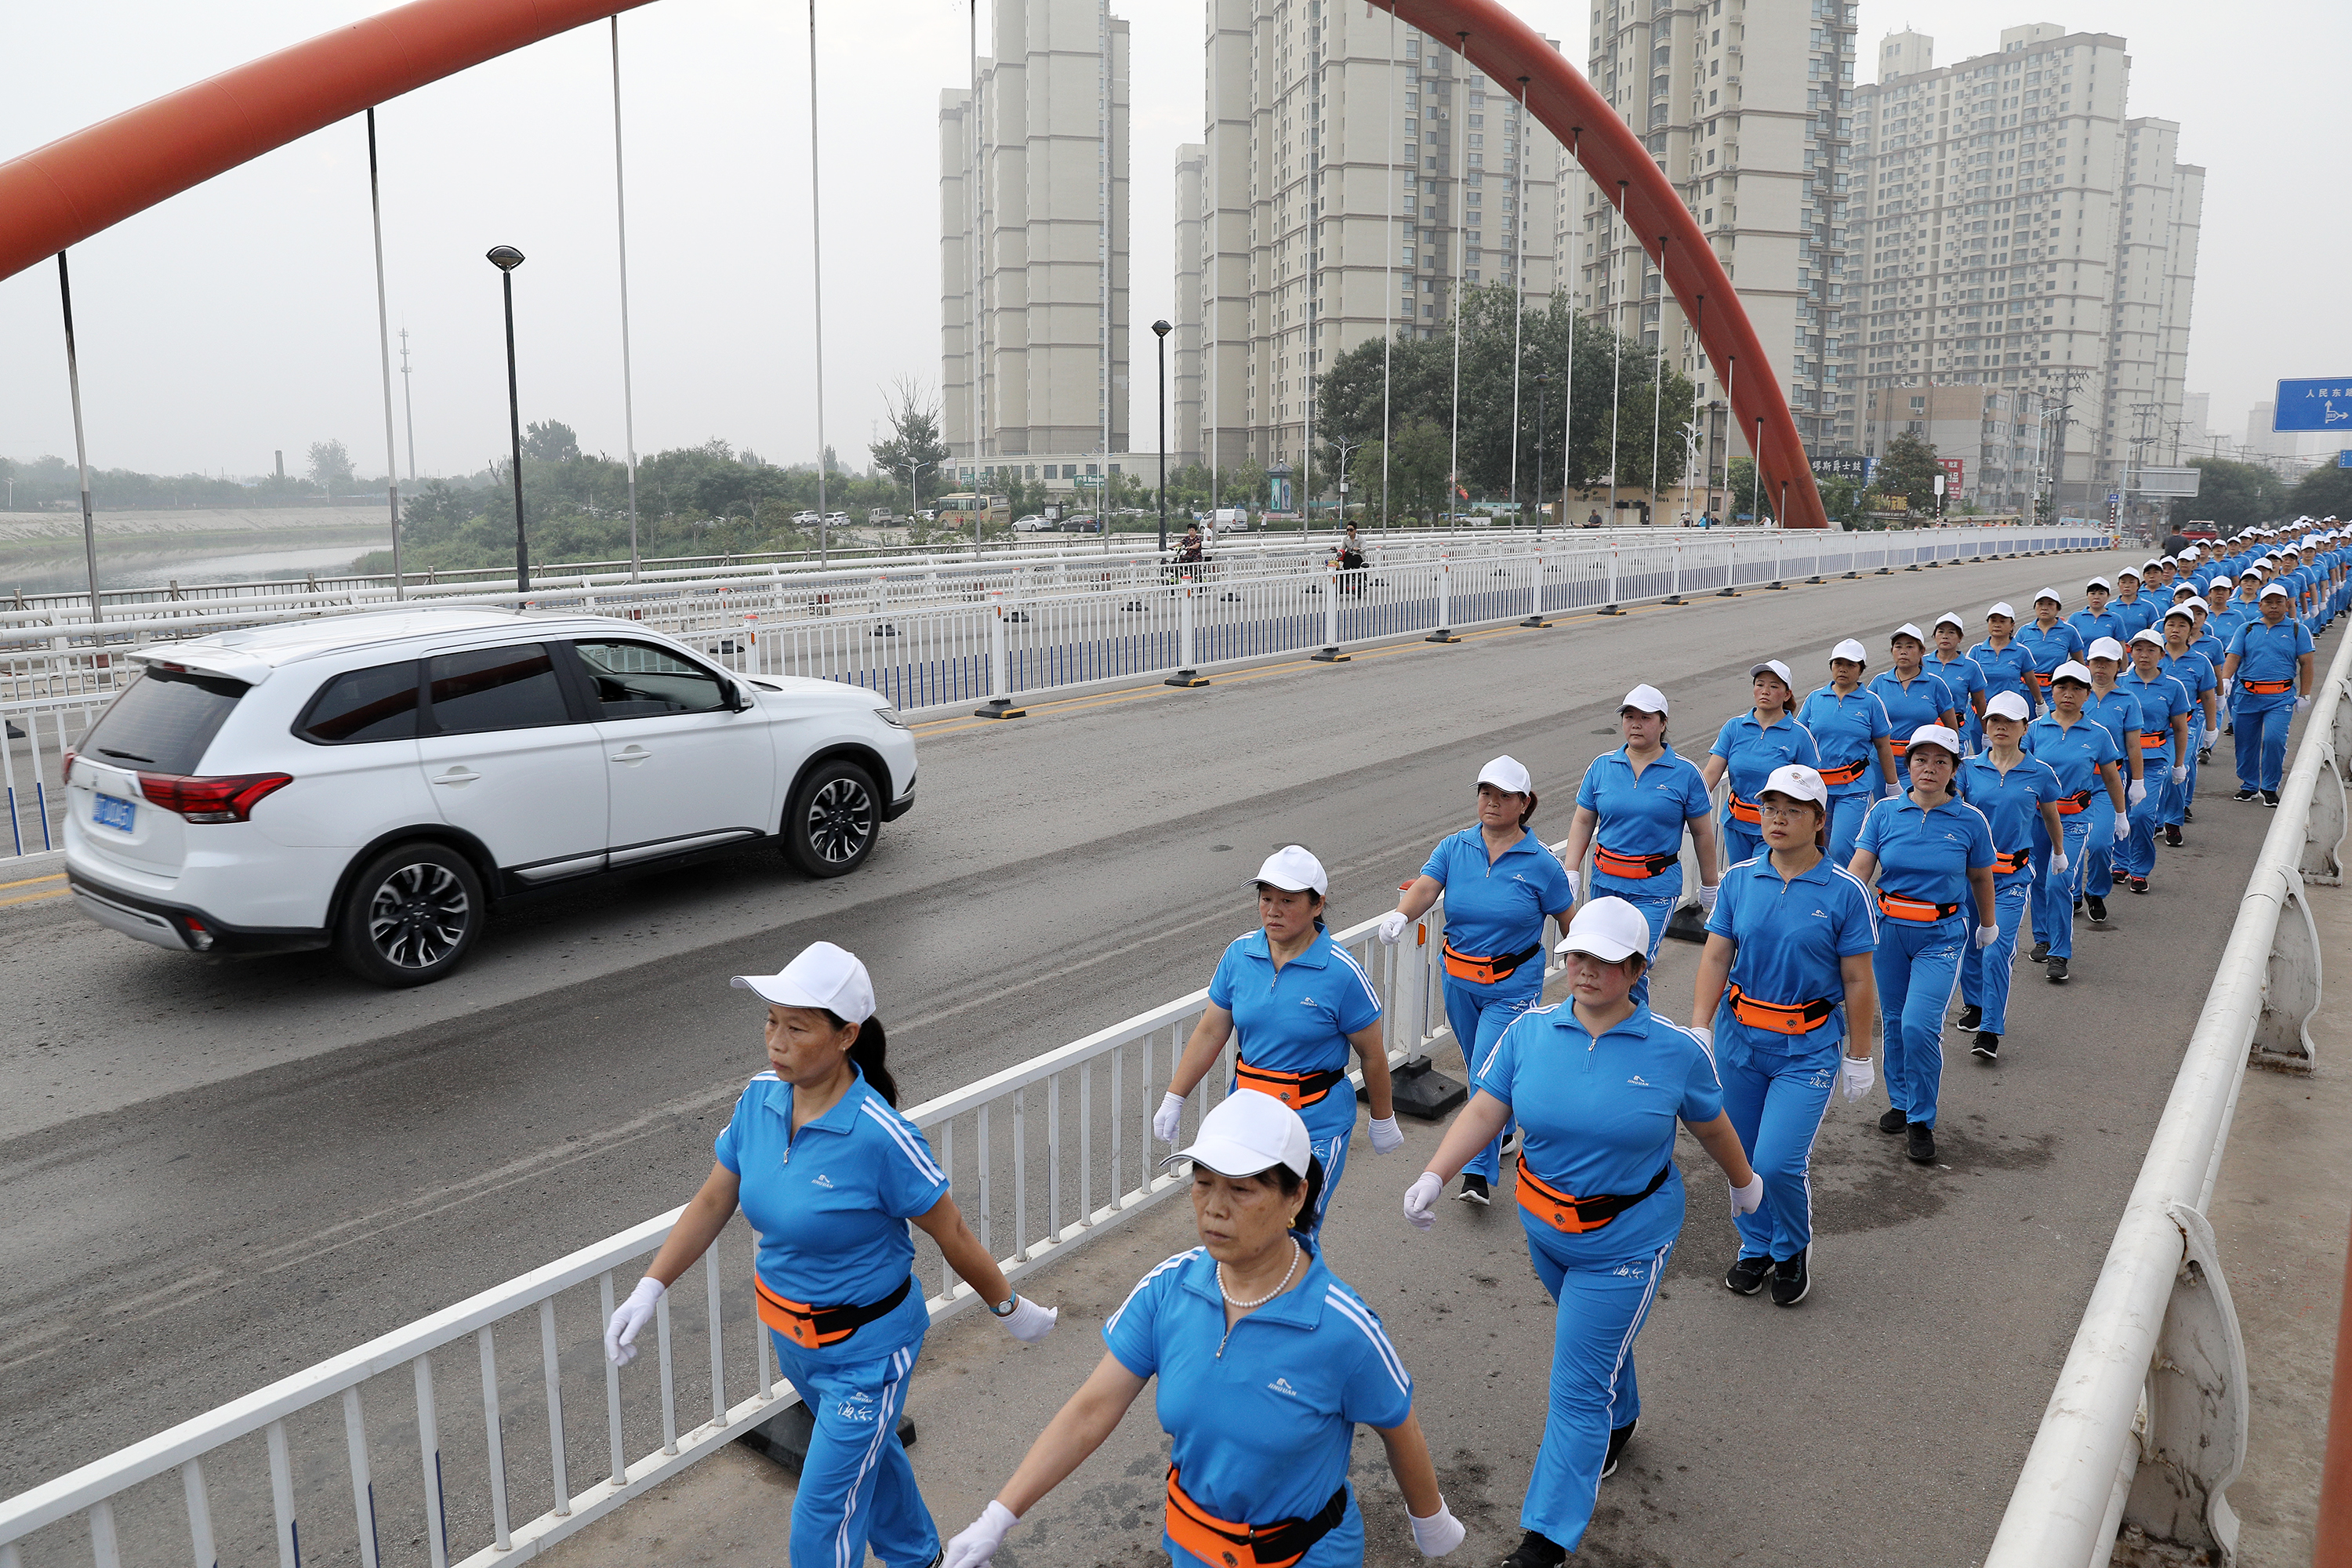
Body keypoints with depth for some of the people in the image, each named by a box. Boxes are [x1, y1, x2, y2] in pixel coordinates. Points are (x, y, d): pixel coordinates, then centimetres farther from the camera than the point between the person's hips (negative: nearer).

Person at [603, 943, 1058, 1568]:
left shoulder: (880, 1136, -31)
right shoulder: (759, 1098, -13)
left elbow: (952, 1234, -18)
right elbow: (714, 1201, 1)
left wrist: (1010, 1308, -6)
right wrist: (649, 1290, -6)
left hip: (864, 1350, -7)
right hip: (792, 1337, 7)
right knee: (867, 1451, 31)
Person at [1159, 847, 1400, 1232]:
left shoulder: (1342, 973, -15)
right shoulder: (1239, 955, -3)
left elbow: (1372, 1056, -5)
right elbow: (1210, 1033, 4)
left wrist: (1383, 1121, 4)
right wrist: (1173, 1099, 5)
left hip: (1317, 1123, -4)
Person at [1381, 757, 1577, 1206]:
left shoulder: (1541, 863, -9)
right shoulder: (1454, 848, -3)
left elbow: (1569, 923, -1)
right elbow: (1424, 888, -18)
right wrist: (1400, 914, -40)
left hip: (1513, 987, -4)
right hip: (1459, 981, 4)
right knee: (1480, 1070, 20)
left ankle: (1479, 1173, 1)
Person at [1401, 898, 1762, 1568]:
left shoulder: (1676, 1051, -14)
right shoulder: (1530, 1031, -9)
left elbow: (1712, 1127, 3)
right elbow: (1484, 1111, -11)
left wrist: (1743, 1181, 18)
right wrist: (1434, 1175, -24)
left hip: (1625, 1243, -4)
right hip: (1546, 1230, 4)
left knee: (1578, 1388, -2)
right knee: (1596, 1337, 28)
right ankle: (1620, 1419, 60)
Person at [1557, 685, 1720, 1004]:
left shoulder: (1685, 774, -4)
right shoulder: (1602, 766, 3)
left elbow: (1702, 833, 3)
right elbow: (1583, 822, 6)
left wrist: (1709, 887, 8)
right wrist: (1569, 874, -2)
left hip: (1657, 886, -4)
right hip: (1606, 881, 4)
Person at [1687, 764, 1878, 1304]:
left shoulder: (1845, 892, -8)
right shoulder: (1739, 880, 0)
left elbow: (1857, 982, -4)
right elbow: (1715, 959, -1)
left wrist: (1859, 1058, -1)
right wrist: (1699, 1030, -10)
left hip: (1809, 1047, -3)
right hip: (1740, 1037, 4)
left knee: (1778, 1162, -11)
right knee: (1742, 1157, 13)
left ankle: (1794, 1248, 20)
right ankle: (1756, 1248, 37)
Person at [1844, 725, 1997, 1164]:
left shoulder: (1970, 820, -4)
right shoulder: (1885, 812, -3)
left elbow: (1981, 878, 11)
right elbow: (1858, 870, -11)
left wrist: (1988, 925, 23)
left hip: (1941, 934, -2)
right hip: (1889, 928, 2)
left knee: (1920, 1025, -14)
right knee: (1893, 1021, 14)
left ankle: (1921, 1121, 4)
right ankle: (1900, 1102, 35)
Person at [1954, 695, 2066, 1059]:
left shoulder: (2040, 774, 0)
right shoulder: (1969, 769, 0)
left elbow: (2052, 819, 16)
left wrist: (2059, 853, 30)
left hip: (2014, 874, -2)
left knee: (1998, 950, -11)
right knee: (1970, 942, 12)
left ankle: (1990, 1031, -6)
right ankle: (1974, 1005, 37)